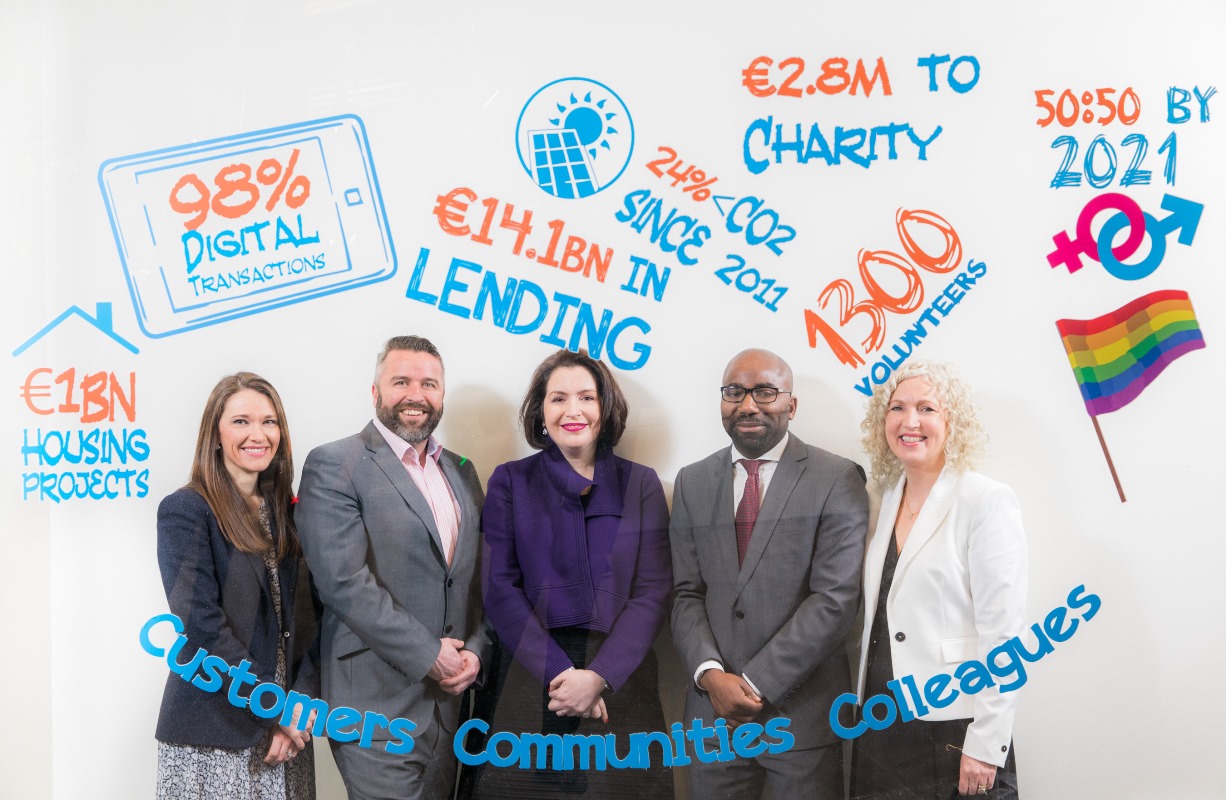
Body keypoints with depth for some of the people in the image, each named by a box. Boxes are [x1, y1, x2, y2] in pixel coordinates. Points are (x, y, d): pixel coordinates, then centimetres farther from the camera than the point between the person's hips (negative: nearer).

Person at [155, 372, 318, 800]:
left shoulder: (285, 513, 8)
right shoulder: (185, 510, -8)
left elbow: (308, 615, 5)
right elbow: (200, 623, -15)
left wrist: (301, 701, -9)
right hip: (213, 733, -4)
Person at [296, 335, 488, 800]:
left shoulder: (462, 472, 13)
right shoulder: (334, 465, -8)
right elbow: (343, 581, -17)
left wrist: (475, 649, -2)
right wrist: (428, 655, -15)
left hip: (447, 703, 6)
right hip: (377, 708, -6)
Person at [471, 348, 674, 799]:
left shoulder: (640, 484, 4)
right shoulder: (510, 482, 3)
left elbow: (652, 592, -3)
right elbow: (499, 588, -4)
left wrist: (599, 676, -15)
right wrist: (558, 672, -15)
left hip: (619, 678, 1)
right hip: (531, 680, 0)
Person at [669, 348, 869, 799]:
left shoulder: (837, 480, -5)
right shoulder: (692, 483, 8)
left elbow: (835, 598, -11)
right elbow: (687, 594, 5)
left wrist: (756, 683, -13)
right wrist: (710, 674, -11)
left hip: (802, 712, -3)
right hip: (714, 710, 3)